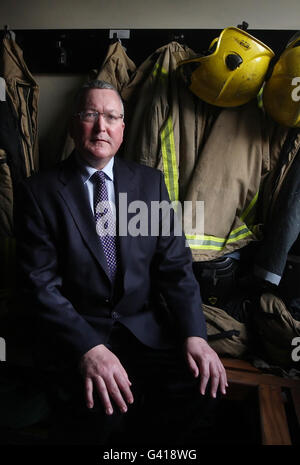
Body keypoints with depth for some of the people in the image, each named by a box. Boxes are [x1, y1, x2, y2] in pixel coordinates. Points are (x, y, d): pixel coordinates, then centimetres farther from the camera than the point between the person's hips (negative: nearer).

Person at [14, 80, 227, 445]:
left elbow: (175, 264, 0)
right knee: (106, 407, -26)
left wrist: (194, 334, -12)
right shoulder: (39, 191, -4)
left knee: (203, 384, -16)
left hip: (145, 325, 3)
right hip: (75, 330, -2)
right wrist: (88, 347, -23)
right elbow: (39, 282, -10)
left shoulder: (150, 182, 4)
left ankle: (154, 442, 17)